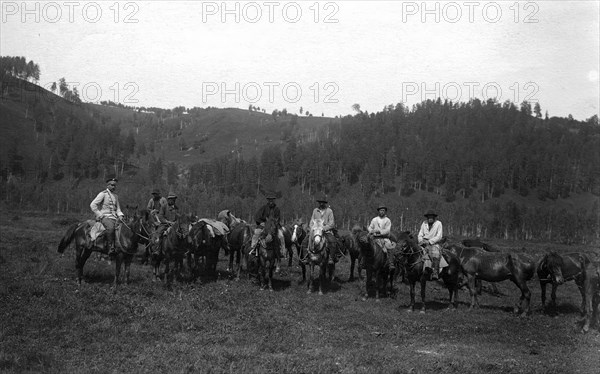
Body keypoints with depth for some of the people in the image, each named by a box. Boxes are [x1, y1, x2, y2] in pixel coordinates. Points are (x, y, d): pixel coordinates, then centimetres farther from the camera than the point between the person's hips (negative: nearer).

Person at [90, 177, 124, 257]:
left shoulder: (116, 196, 20)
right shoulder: (103, 194, -1)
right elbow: (93, 205, -6)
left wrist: (120, 215, 2)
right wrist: (99, 215, -10)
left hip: (114, 217, 7)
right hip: (104, 217, -7)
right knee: (111, 227, -35)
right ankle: (111, 248, -36)